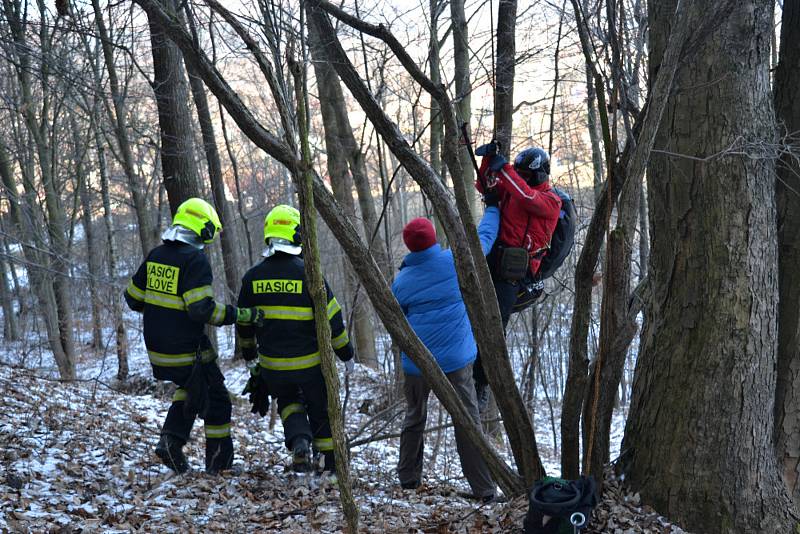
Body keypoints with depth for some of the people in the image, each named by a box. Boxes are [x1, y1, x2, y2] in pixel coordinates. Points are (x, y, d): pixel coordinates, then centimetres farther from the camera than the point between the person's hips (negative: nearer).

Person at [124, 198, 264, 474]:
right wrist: (240, 315, -18)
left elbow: (133, 298, 13)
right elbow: (202, 309, -25)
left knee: (191, 387, 27)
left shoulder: (155, 255, 6)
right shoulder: (195, 259, -17)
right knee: (216, 400, 9)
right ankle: (219, 463, 16)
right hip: (186, 352, -7)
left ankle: (172, 439, 11)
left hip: (156, 347, 7)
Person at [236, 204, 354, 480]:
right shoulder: (308, 273, -15)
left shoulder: (253, 276, -3)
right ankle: (332, 466, 26)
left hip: (272, 365, 3)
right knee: (321, 411, 17)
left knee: (289, 402, 27)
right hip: (310, 362, -3)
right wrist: (346, 354, 2)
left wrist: (249, 354, 24)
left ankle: (299, 441, -1)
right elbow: (332, 319, -12)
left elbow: (243, 323, 7)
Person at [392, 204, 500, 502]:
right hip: (455, 360, -2)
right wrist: (493, 208, 26)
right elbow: (485, 237, 11)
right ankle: (484, 490, 1)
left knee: (414, 419, 20)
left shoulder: (401, 281, -1)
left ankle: (408, 478, 29)